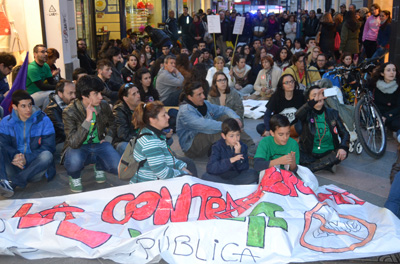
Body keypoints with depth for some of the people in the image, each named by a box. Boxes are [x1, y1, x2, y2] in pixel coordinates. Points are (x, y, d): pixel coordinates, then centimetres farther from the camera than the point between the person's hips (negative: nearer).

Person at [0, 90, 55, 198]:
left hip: (34, 166, -1)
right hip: (13, 167, 2)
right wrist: (15, 156, -25)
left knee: (47, 155, -33)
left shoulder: (44, 120, -2)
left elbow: (48, 147, -8)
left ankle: (12, 183, -35)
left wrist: (27, 158, -20)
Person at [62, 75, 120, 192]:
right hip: (78, 148, -4)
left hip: (98, 144, 4)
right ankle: (74, 178, -1)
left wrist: (108, 139, 5)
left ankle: (99, 167, 17)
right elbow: (74, 143, -29)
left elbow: (111, 123, 22)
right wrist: (88, 119, -34)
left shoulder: (103, 106, -4)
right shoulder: (69, 112, -18)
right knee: (74, 160, -40)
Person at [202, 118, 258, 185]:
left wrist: (238, 153, -21)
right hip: (221, 177, -1)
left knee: (254, 174, -24)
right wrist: (230, 160, -31)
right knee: (206, 177, -30)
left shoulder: (242, 146, -3)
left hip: (238, 176, 1)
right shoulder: (217, 147, -8)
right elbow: (210, 168, -22)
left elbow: (244, 170, -8)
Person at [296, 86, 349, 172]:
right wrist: (314, 101, -38)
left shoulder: (333, 113, 7)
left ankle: (307, 168, -25)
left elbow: (344, 133, 4)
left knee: (342, 153, -29)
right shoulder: (307, 113, -1)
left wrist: (343, 147, -18)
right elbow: (298, 115, -27)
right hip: (310, 154, -2)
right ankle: (326, 165, -18)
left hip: (329, 153, 2)